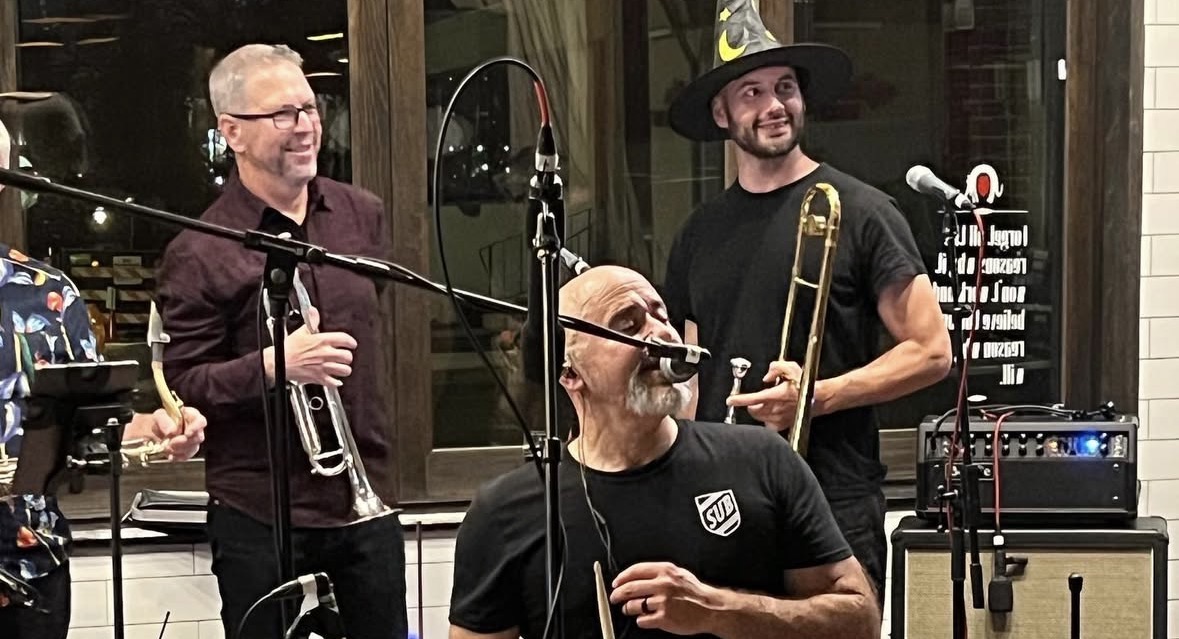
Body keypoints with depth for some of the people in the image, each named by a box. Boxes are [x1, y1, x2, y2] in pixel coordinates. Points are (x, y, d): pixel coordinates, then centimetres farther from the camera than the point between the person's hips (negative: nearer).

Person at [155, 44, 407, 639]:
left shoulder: (363, 215, 8)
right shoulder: (199, 253, -10)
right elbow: (179, 386, -11)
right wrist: (273, 366, -24)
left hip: (366, 498, 5)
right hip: (258, 516, -5)